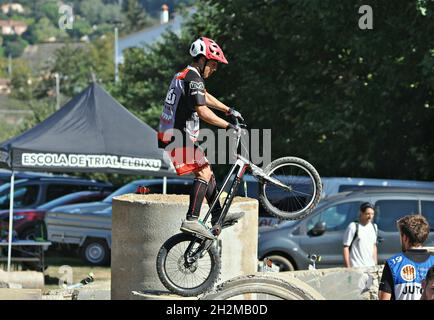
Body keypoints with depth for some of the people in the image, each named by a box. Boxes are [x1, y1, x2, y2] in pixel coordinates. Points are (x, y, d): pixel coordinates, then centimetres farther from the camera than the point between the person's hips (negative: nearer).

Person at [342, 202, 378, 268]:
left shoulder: (374, 227, 13)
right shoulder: (353, 227, -7)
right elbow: (346, 247, -7)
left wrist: (375, 264, 18)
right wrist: (348, 267, -11)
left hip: (370, 267, 6)